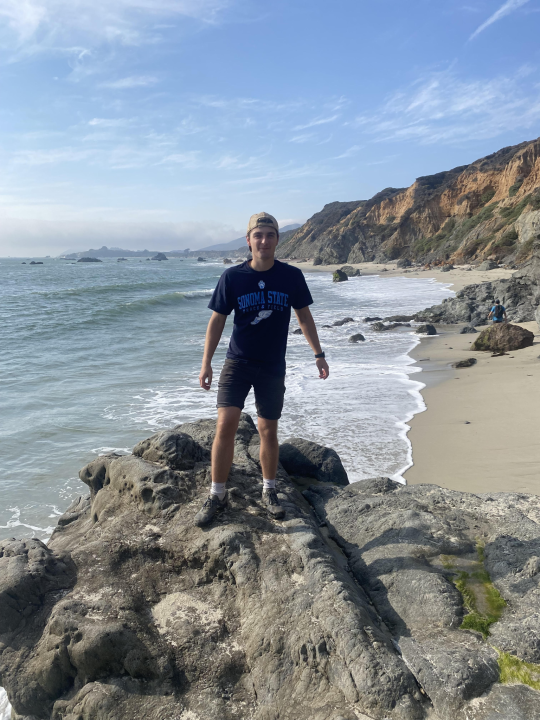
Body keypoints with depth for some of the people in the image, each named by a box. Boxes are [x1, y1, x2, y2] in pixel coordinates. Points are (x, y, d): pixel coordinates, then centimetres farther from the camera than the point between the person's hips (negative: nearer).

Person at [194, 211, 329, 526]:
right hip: (237, 362, -1)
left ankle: (269, 491, 28)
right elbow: (218, 319, -1)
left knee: (269, 430, 8)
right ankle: (217, 495, 5)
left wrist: (319, 354, 5)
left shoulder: (292, 276, -4)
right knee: (226, 425, -11)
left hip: (273, 367, 1)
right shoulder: (232, 276, -7)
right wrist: (206, 362, -6)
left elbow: (304, 315, 7)